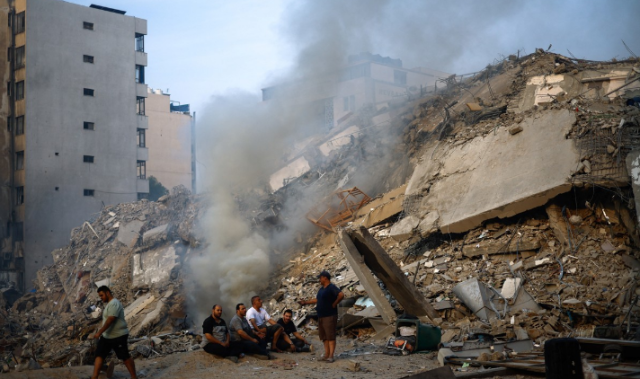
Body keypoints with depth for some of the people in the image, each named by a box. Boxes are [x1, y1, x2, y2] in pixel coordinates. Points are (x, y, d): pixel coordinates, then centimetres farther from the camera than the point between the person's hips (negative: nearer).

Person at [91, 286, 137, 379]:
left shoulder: (114, 304, -20)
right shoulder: (108, 304, 13)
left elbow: (110, 320, -27)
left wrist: (99, 332, -27)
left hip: (118, 336, -10)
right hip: (106, 336, 10)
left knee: (125, 357, 0)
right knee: (99, 355, 2)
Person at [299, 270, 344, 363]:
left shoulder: (332, 288, -13)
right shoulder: (322, 289, 17)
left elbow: (341, 295, -27)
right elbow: (317, 299, 28)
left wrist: (334, 304, -19)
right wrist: (306, 302, 27)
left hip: (329, 316, -10)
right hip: (321, 316, 10)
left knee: (330, 336, -8)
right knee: (324, 336, 11)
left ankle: (331, 356, -9)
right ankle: (326, 354, 16)